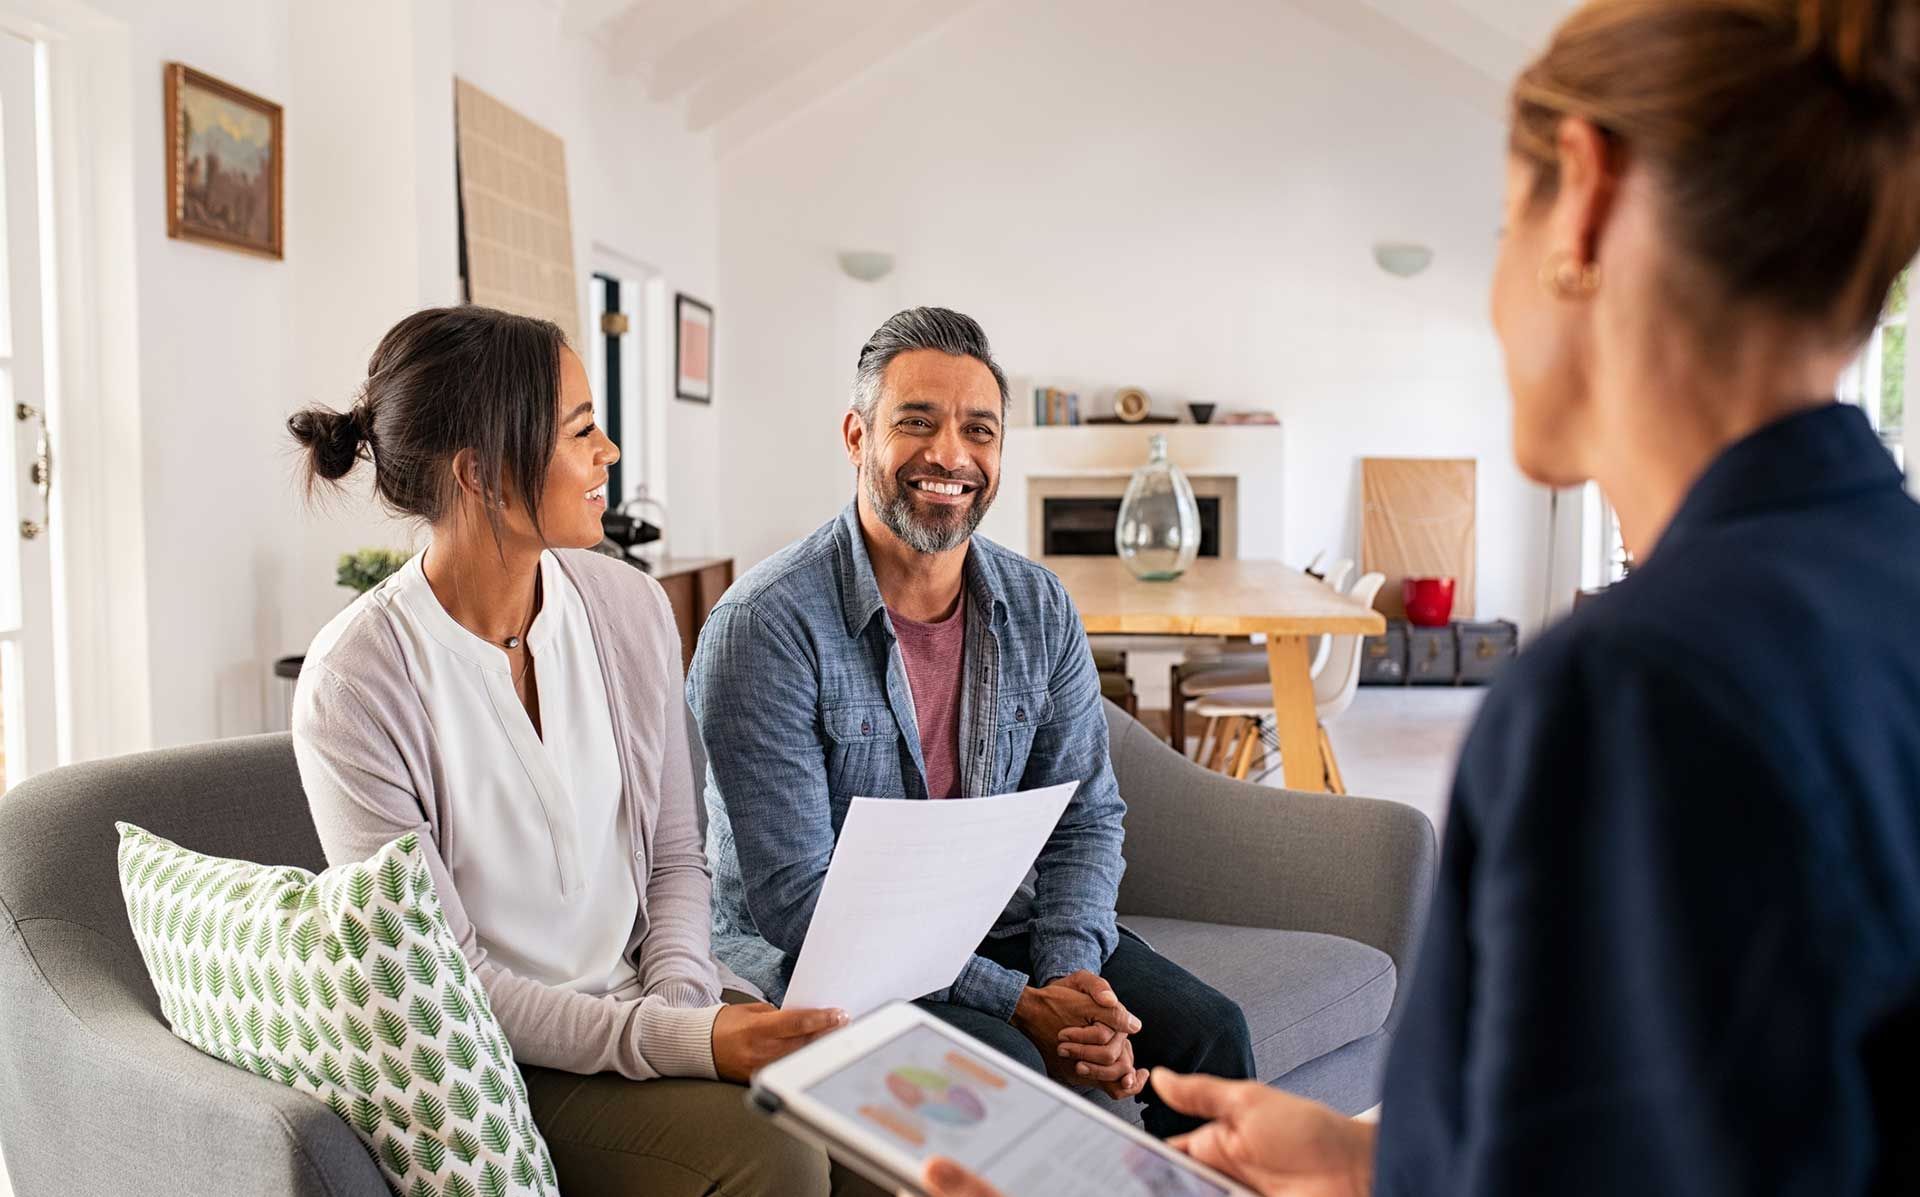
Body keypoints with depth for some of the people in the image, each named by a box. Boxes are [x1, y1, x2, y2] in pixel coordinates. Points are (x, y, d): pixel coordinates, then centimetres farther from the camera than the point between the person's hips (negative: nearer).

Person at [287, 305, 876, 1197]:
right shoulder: (355, 681, -15)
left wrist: (684, 999, -11)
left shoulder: (631, 607, -1)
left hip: (652, 1004, 5)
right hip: (501, 1060, -4)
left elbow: (674, 855, 7)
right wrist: (677, 1040, -23)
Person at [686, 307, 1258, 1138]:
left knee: (1208, 1032, -10)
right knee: (1008, 1068, -30)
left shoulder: (1038, 608, 1)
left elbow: (1084, 815, 4)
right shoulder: (763, 625, -18)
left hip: (996, 924, 5)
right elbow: (794, 898, -20)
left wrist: (1071, 980, -15)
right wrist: (1017, 1003, -24)